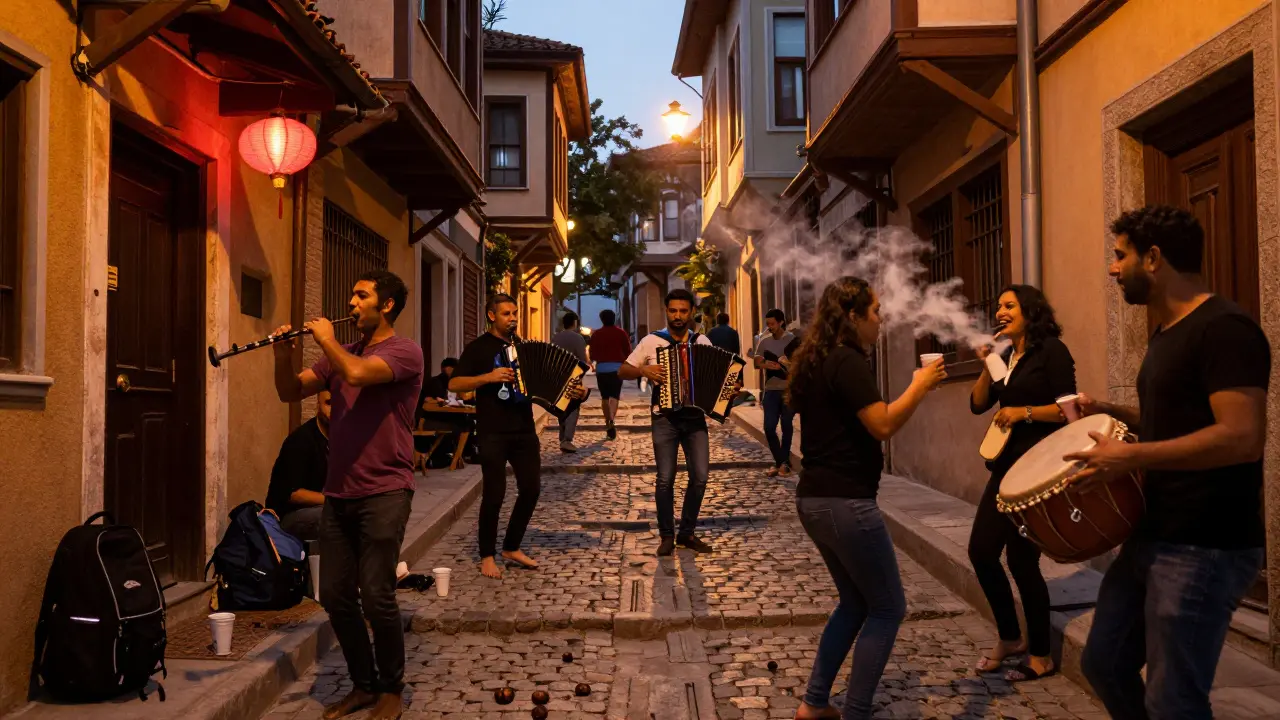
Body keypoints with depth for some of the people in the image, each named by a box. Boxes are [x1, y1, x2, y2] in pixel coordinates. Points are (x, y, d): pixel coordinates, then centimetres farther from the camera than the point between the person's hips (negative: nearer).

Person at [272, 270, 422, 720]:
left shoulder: (404, 350, -7)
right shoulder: (341, 354, 15)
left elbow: (357, 373, -25)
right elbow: (290, 392, 14)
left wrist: (327, 340, -8)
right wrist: (283, 355, -4)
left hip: (384, 493, -7)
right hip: (338, 494, 7)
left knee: (376, 596, -8)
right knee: (335, 596, 8)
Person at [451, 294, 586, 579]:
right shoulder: (478, 348, -2)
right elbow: (454, 384, -9)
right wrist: (489, 377, -22)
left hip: (524, 429, 6)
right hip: (493, 432, -6)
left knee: (531, 488, 6)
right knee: (494, 493, -5)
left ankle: (512, 547, 23)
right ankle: (487, 556, 10)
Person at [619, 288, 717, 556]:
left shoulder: (702, 342, 7)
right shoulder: (651, 341, 0)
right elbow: (622, 371, 2)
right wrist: (644, 370, -15)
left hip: (695, 418, 2)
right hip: (665, 419, -2)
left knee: (700, 477, -1)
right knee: (666, 479, -4)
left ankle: (687, 533, 15)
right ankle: (666, 535, 11)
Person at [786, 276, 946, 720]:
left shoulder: (815, 361, 13)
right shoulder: (847, 361, -15)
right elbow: (883, 425, -21)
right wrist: (921, 386, -9)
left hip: (814, 498, 10)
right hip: (845, 502, -10)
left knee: (856, 602, 21)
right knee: (887, 608, 4)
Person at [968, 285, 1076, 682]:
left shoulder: (1051, 350, -7)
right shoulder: (1008, 356, 14)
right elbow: (978, 404, 8)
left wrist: (1024, 412, -18)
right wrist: (987, 365, -3)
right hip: (1006, 465, 8)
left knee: (1021, 559, -4)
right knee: (981, 549, 6)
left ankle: (1041, 656, 12)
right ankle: (1009, 638, 24)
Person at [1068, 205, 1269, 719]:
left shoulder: (1223, 328, -17)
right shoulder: (1167, 332, 14)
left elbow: (1242, 437, -27)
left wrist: (1131, 456, -24)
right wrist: (1113, 413, 10)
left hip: (1205, 550, -10)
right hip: (1151, 538, 10)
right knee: (1104, 664, 18)